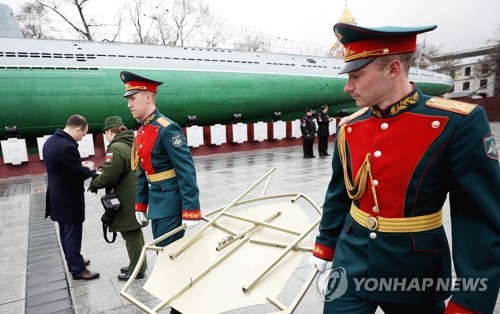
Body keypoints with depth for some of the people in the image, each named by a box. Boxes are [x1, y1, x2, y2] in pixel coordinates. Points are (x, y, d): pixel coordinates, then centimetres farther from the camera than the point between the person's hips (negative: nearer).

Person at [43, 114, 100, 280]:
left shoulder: (50, 141, 5)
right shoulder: (68, 147, -27)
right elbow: (79, 175, -24)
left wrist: (80, 164, 7)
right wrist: (88, 168, -5)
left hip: (57, 196, 10)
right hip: (68, 199, -10)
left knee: (65, 232, 20)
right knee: (73, 233, 2)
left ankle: (73, 261, 35)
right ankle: (77, 269, 14)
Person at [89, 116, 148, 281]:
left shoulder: (116, 148, -17)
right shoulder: (132, 144, 12)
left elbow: (109, 175, -19)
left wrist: (94, 184, 0)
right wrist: (101, 171, 14)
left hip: (128, 199, -9)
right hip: (136, 195, 9)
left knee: (130, 234, 4)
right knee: (135, 232, 19)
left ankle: (136, 269, 17)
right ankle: (139, 264, 32)